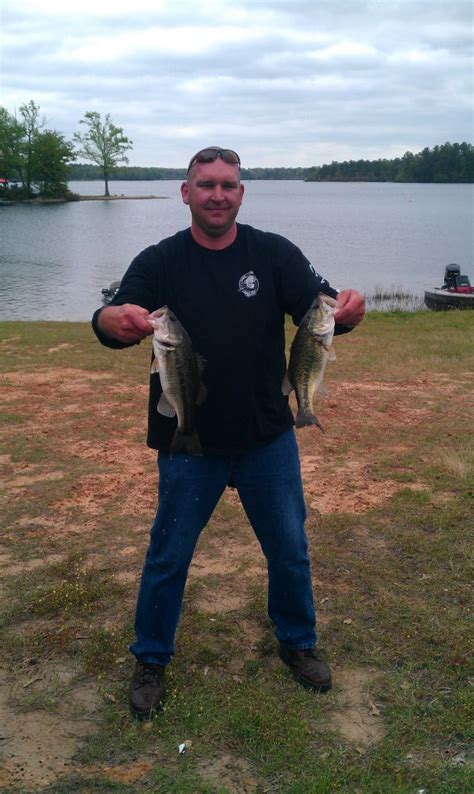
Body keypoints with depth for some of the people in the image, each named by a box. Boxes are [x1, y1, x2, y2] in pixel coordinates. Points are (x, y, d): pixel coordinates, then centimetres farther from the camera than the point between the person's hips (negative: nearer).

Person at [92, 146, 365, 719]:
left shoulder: (273, 254, -2)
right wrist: (116, 320, -44)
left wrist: (346, 310, -36)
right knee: (168, 557, 10)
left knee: (289, 549, 15)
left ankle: (297, 641, 40)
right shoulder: (161, 261, -6)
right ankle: (150, 661, 32)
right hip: (188, 441, -1)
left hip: (268, 439, 2)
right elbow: (110, 322, -19)